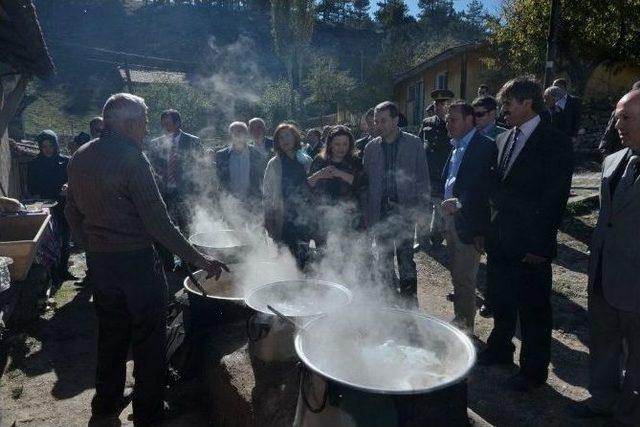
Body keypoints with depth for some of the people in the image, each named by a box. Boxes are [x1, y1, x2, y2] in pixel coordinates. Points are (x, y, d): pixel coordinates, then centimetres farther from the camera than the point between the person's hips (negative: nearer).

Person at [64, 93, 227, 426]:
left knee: (111, 332, 21)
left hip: (98, 260, 8)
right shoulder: (131, 158, -18)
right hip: (135, 259, -7)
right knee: (148, 336, 7)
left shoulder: (80, 158, 6)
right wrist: (199, 259, -17)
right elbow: (157, 222, -22)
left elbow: (73, 212, 13)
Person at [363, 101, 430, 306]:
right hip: (380, 212, 3)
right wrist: (367, 215, 3)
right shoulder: (371, 147, 7)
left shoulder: (414, 143, 0)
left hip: (404, 210, -3)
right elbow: (367, 181, 8)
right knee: (384, 260, 11)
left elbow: (423, 179, 1)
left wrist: (421, 210, -6)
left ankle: (409, 301, 10)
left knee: (405, 259, -3)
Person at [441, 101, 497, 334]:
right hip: (451, 220, 9)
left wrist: (460, 203, -23)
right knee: (456, 274, 19)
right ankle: (459, 319, 35)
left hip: (468, 223, -8)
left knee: (464, 279, 0)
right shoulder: (456, 147, 13)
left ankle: (466, 327, 16)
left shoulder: (485, 146, -13)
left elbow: (486, 185, -19)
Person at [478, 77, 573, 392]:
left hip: (530, 246, -6)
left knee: (533, 309, 9)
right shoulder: (503, 139, 9)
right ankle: (500, 349, 41)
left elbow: (555, 198, -13)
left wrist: (540, 246, -15)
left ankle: (534, 369, 26)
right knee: (500, 301, 20)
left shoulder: (554, 142, -11)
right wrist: (487, 229, 7)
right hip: (499, 240, 6)